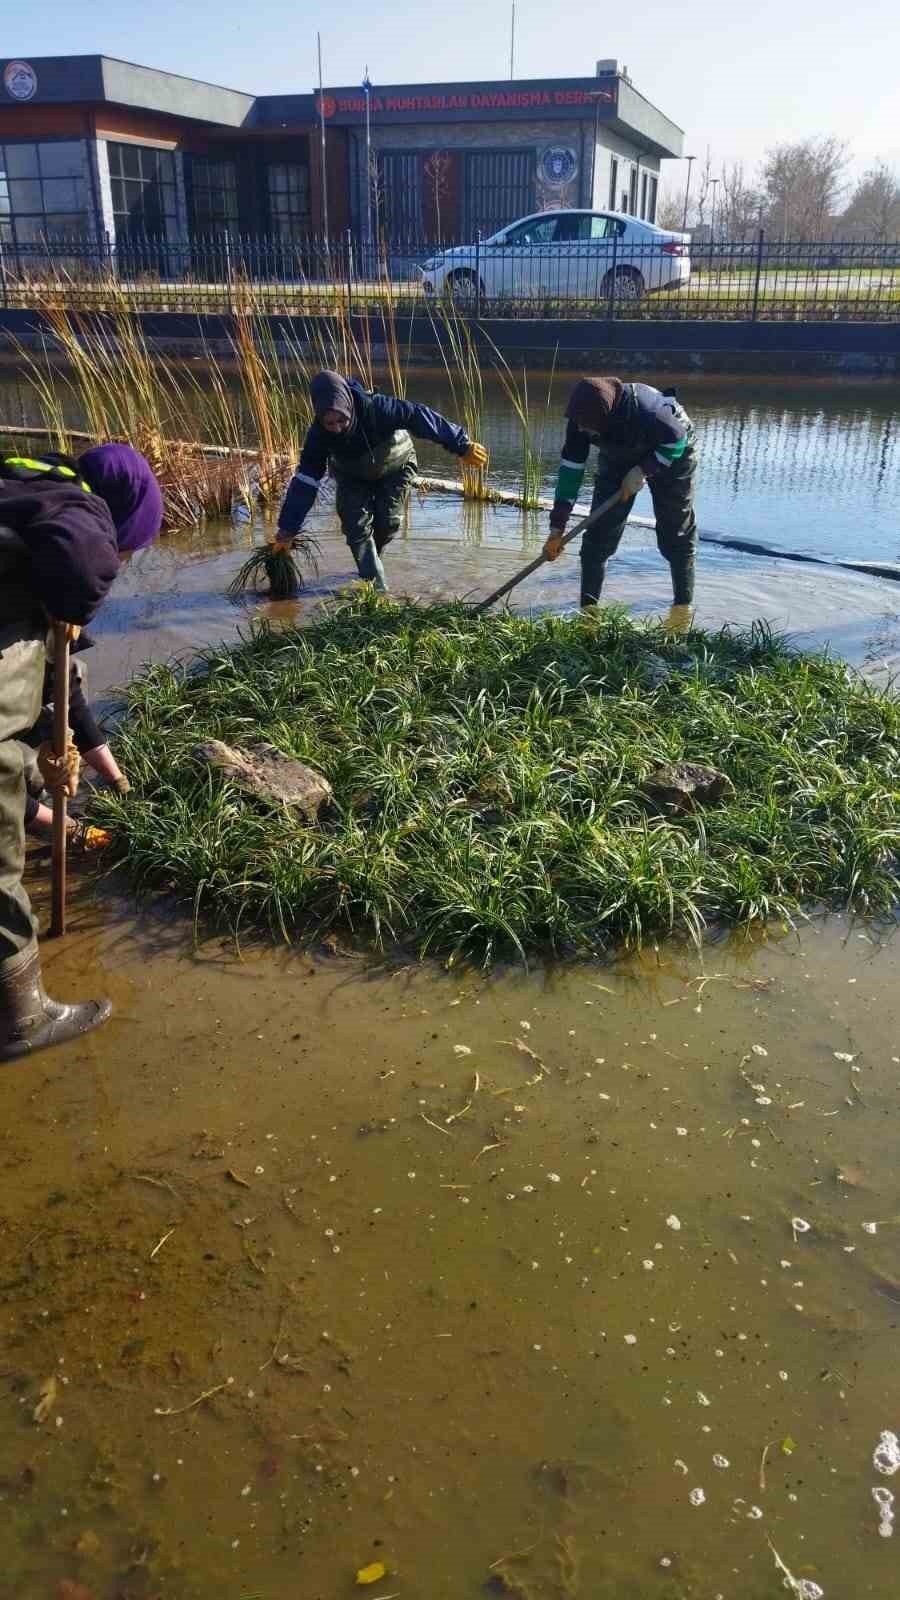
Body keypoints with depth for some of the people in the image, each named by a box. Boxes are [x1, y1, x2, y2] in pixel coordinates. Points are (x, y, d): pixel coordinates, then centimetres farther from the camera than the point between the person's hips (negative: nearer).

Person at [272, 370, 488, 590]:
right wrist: (288, 527, -28)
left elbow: (422, 418, -33)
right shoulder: (318, 435, -33)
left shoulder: (378, 409, -41)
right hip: (353, 476, 1)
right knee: (356, 526, -13)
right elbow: (305, 481, -27)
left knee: (388, 522, -5)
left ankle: (369, 562, 25)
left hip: (396, 467, -1)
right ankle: (376, 586, -7)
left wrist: (462, 446, -27)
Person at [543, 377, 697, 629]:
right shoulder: (582, 419, -27)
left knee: (676, 534, -4)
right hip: (618, 458, 4)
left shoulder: (645, 411, -42)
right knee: (599, 532, -5)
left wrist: (644, 471, -27)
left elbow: (676, 440, -23)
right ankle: (588, 609, 1)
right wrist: (557, 528, -23)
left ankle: (683, 608, 8)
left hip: (670, 455, -4)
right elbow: (571, 469, -22)